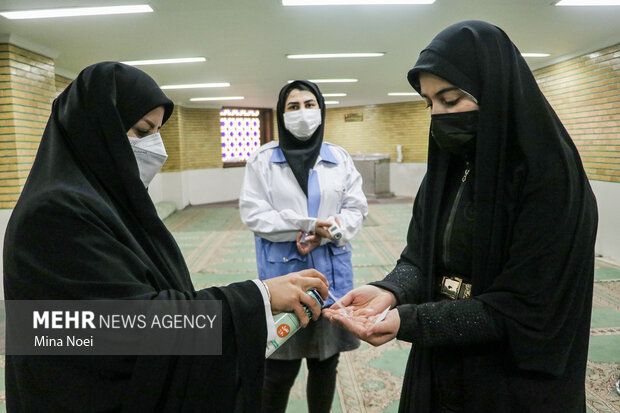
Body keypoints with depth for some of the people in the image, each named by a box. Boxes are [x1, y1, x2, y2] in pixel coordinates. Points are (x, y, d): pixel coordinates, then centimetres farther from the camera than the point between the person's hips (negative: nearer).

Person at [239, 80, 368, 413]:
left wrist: (324, 233, -17)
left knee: (326, 362, 16)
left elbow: (356, 209, 2)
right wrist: (309, 225, -17)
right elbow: (252, 213, -8)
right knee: (279, 369, 4)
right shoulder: (262, 159, 0)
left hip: (331, 271, 3)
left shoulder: (340, 158, 7)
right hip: (282, 272, -3)